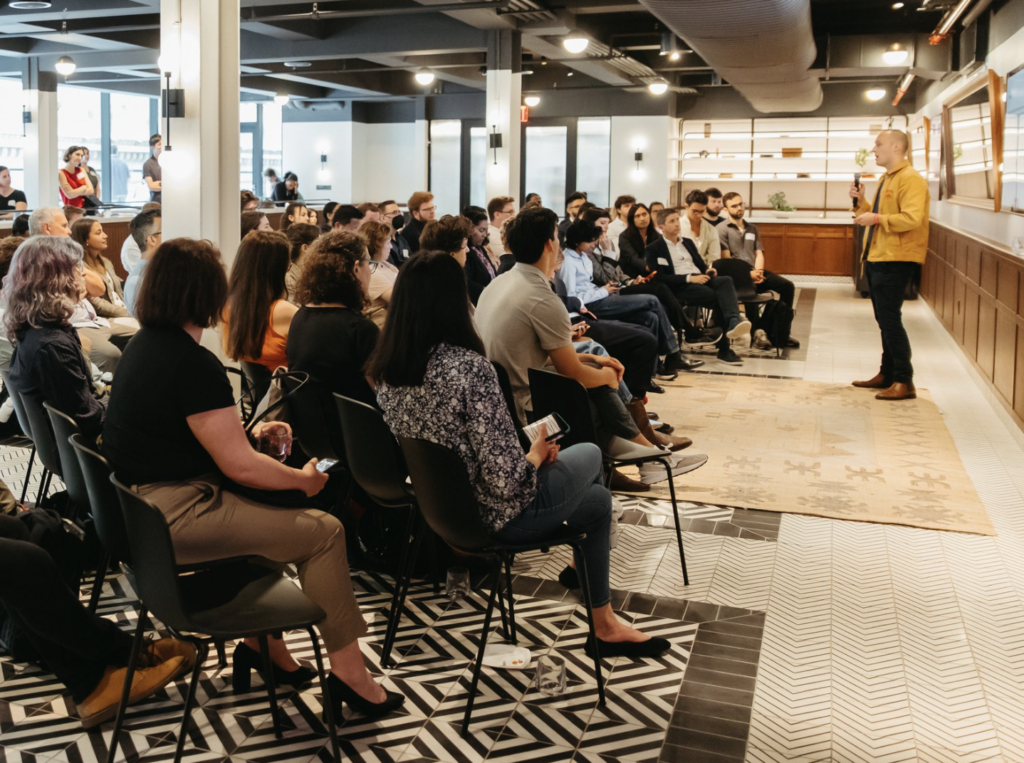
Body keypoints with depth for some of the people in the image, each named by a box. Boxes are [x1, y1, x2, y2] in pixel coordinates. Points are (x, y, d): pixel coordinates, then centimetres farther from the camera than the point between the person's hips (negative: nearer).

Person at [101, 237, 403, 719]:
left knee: (265, 513, 28)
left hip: (138, 506, 10)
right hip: (174, 517, -10)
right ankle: (348, 672, 1)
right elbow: (239, 466, -20)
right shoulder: (194, 363, -21)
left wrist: (245, 432, 21)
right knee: (323, 531, -7)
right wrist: (305, 479, -4)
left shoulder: (143, 345, 9)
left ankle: (260, 642, 29)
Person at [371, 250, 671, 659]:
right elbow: (505, 479, -30)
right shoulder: (469, 368, -30)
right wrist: (538, 453, -7)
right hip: (495, 515, -7)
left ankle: (605, 626, 39)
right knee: (589, 455, 24)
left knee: (598, 500, 26)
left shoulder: (386, 367, -7)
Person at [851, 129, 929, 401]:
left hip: (895, 261, -10)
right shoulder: (885, 179, 17)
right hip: (877, 258, 10)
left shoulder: (910, 179, -13)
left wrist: (876, 218, -22)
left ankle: (904, 382, -5)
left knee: (890, 319, -10)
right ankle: (887, 374, 23)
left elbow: (911, 218, -24)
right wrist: (861, 200, 6)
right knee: (885, 320, 14)